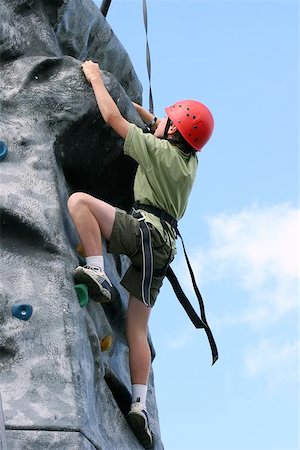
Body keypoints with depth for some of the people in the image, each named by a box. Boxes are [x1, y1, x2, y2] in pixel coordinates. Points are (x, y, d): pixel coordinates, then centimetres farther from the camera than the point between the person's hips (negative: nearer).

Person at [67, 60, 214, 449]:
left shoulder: (159, 150, -2)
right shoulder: (189, 158, 19)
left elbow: (113, 118, 1)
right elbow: (159, 129, 41)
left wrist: (96, 79, 14)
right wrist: (131, 102, 44)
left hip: (146, 228, -8)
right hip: (163, 245, 8)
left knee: (79, 200, -17)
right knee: (137, 327, 4)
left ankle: (97, 273, -30)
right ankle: (140, 404, -4)